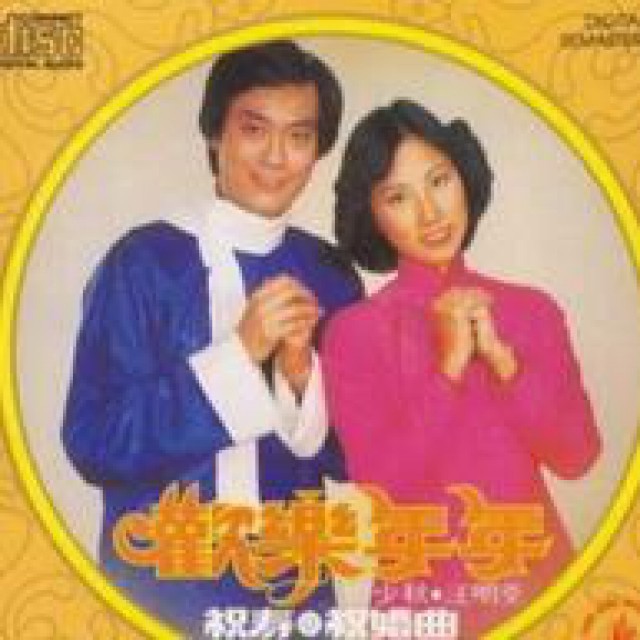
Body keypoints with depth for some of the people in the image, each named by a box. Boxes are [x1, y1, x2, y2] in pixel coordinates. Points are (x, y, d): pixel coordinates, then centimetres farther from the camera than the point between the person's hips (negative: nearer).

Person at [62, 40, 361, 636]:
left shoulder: (330, 276, 0)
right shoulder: (143, 261, -11)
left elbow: (353, 455, 2)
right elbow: (93, 443, -15)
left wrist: (300, 374, -17)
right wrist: (240, 352, -22)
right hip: (160, 588, -3)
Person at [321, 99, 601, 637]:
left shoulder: (534, 310, 0)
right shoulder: (353, 330, -9)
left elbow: (577, 457, -5)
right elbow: (380, 488, -14)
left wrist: (500, 356, -15)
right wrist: (449, 366, -19)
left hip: (543, 579, 3)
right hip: (425, 593, -3)